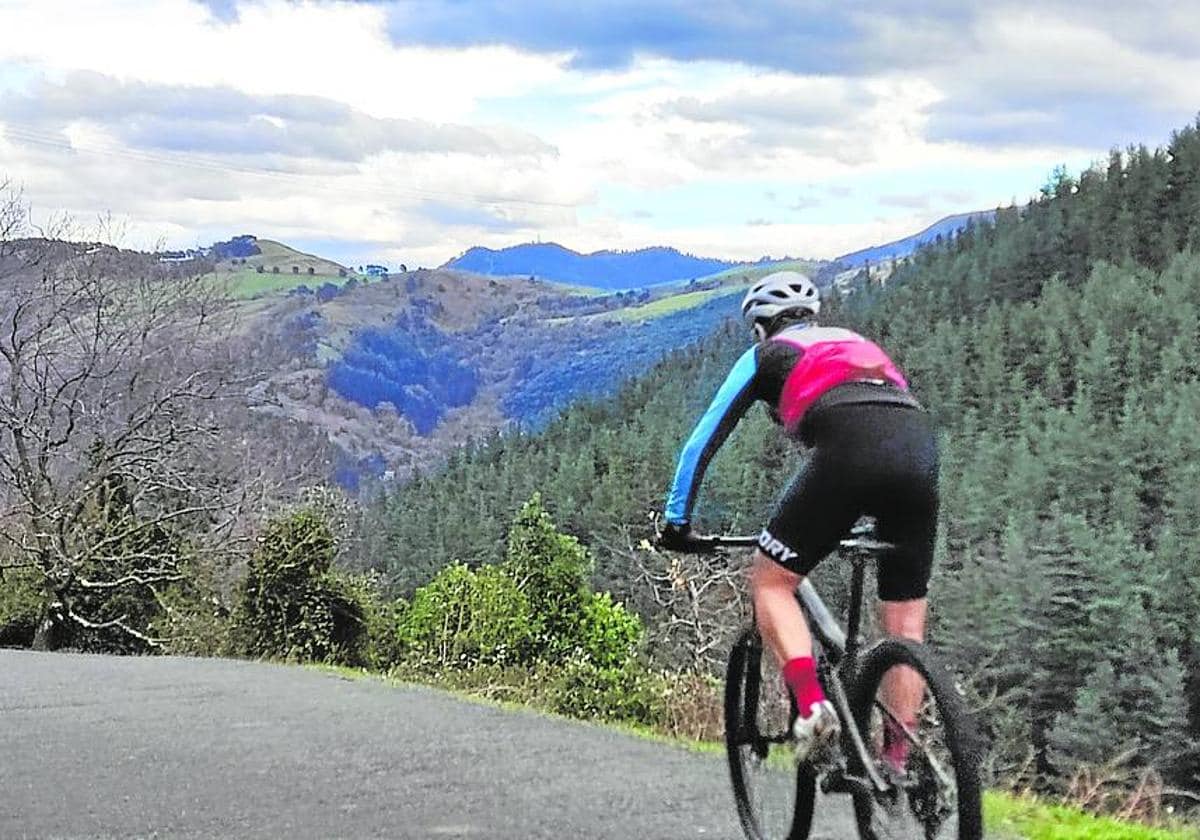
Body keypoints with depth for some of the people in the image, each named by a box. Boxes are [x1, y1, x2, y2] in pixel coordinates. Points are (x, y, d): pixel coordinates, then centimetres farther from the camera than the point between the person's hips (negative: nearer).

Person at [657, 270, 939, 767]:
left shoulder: (765, 357, 25)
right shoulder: (857, 344, 39)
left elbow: (703, 441, 25)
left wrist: (676, 521, 34)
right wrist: (883, 519, 54)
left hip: (848, 451, -5)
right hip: (921, 446, 5)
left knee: (770, 580, 10)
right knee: (906, 628, 12)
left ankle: (812, 708, -9)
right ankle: (896, 762, 9)